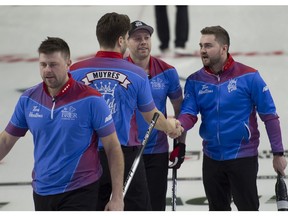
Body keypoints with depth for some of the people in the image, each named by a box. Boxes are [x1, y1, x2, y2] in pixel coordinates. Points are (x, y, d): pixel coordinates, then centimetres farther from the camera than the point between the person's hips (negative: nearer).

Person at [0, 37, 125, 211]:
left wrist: (117, 197, -10)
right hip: (42, 193, 5)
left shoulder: (91, 100, -11)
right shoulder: (29, 99, 2)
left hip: (79, 194, -5)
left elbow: (113, 148, -7)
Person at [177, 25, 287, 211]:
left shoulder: (248, 76, -12)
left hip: (243, 157, -5)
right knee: (218, 210, 17)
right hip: (212, 158, 5)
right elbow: (189, 113, -6)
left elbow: (269, 115, -8)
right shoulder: (195, 81, 1)